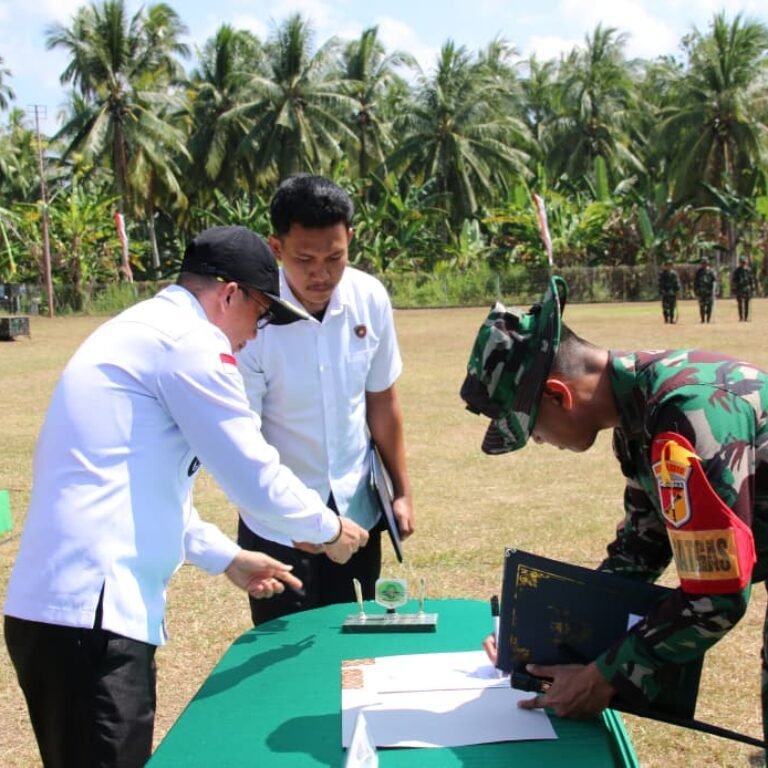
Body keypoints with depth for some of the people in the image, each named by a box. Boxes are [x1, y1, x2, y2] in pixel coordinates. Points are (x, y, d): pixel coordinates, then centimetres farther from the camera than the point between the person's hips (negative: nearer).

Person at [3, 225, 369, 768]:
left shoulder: (137, 332, 21)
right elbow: (254, 475, -9)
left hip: (62, 603, 10)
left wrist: (227, 558, 33)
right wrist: (328, 529, 9)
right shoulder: (188, 340, -10)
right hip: (90, 611, -10)